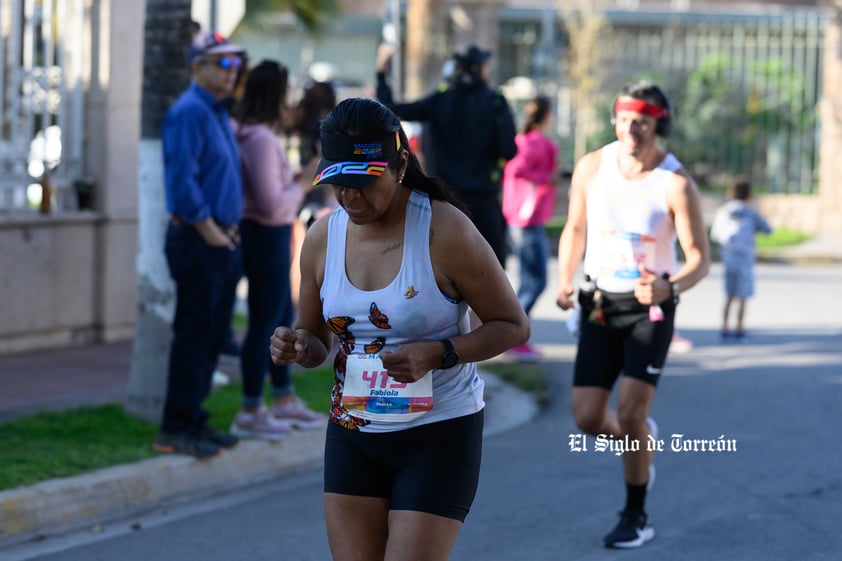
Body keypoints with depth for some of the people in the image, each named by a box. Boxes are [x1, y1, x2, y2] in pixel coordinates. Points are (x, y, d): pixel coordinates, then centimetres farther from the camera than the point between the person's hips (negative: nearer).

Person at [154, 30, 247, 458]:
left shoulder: (218, 113, 17)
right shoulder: (189, 112, -13)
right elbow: (182, 179, -20)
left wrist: (231, 229, 14)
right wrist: (210, 232, -16)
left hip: (221, 239, 9)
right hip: (198, 241, -9)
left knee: (212, 337, 12)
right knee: (194, 337, -7)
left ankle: (192, 419, 19)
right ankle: (176, 430, -3)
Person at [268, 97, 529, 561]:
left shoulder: (445, 231, -15)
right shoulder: (322, 237, 0)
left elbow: (513, 326, -8)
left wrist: (437, 354, -23)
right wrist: (298, 346, -11)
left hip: (438, 434, -5)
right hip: (352, 434, 5)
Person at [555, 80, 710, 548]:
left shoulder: (676, 184, -16)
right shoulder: (591, 167, -5)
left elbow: (700, 259, -13)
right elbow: (575, 228, 9)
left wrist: (669, 287, -33)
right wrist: (564, 282, -6)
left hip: (650, 307, -3)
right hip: (600, 304, 4)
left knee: (629, 410, -13)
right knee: (587, 418, -2)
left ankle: (636, 516, 7)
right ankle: (639, 439, 35)